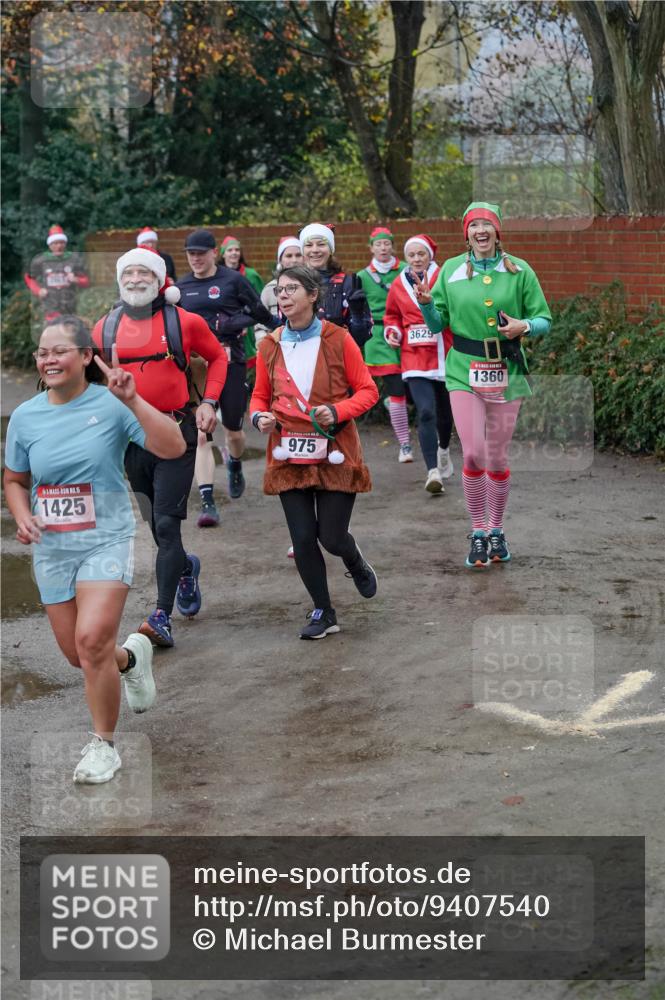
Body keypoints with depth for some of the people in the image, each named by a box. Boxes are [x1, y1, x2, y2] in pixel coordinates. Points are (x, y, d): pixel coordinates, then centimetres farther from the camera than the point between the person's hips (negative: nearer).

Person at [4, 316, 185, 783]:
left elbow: (173, 448, -19)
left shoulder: (110, 405, -11)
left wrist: (133, 401, -28)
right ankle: (131, 656, 47)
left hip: (106, 540, -5)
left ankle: (103, 745, -1)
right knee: (77, 653, 11)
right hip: (51, 548, 5)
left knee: (92, 640, -21)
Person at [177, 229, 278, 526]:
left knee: (233, 430, 11)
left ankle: (235, 466, 47)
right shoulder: (181, 287, 8)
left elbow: (260, 313, 6)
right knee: (201, 435, -8)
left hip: (231, 363, -2)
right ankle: (207, 502, -8)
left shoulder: (233, 280, -2)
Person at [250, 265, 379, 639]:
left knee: (332, 538, -1)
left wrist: (337, 411, -18)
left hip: (334, 454, -2)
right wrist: (259, 416, -8)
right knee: (303, 539, 1)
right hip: (289, 457, 3)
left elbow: (367, 390, -1)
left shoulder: (338, 339, -4)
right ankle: (324, 614, 18)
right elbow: (260, 395, 14)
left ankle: (357, 563, 36)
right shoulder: (270, 345, 4)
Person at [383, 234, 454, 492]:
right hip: (414, 358, 0)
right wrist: (392, 331, 2)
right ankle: (433, 472, -19)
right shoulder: (398, 285, 5)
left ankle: (444, 450, 48)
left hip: (444, 356, 0)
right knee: (426, 412, -16)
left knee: (445, 410, 17)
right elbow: (391, 315, 20)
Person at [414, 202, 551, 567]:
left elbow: (544, 319, 6)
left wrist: (525, 325, -15)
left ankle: (496, 530, 23)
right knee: (473, 453, -8)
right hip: (464, 371, 0)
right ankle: (478, 533, 7)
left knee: (497, 456, 6)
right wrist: (426, 303, -12)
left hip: (506, 372, 0)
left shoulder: (519, 271, 2)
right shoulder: (451, 270, 4)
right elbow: (438, 323, 8)